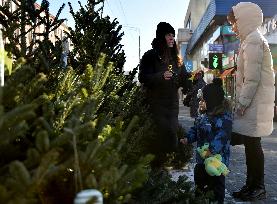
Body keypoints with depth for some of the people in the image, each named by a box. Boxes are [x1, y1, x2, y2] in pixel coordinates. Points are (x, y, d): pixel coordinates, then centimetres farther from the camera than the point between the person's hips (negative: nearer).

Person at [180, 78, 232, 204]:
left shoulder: (224, 117, -20)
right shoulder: (203, 115, 7)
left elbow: (221, 136, -29)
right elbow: (195, 129, 14)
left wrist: (213, 150, -38)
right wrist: (188, 138, -3)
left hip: (217, 158, -8)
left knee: (216, 184, 8)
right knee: (199, 180, 21)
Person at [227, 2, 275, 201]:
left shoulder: (252, 40, -12)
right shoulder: (253, 39, 20)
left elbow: (252, 77, -20)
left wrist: (242, 102, -16)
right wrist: (241, 101, 20)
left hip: (254, 103, -10)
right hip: (252, 103, 10)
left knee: (252, 142, -4)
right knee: (250, 142, 12)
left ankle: (258, 188, 7)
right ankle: (252, 185, 22)